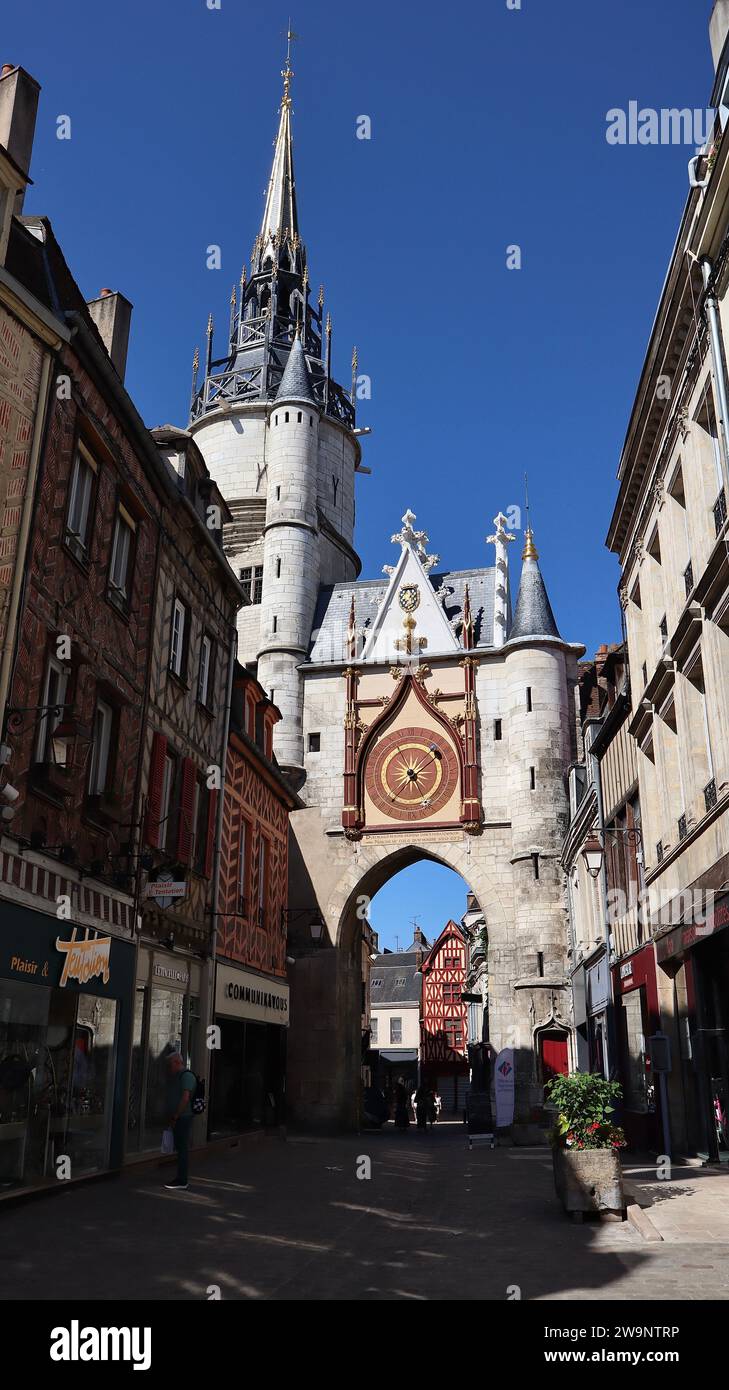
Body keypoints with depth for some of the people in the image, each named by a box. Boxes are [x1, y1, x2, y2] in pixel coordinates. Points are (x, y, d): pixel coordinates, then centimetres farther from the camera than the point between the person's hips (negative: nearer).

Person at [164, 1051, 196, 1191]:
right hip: (179, 1118, 10)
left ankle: (182, 1182, -4)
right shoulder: (179, 1076, 19)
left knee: (183, 1149, -6)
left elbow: (185, 1098, -22)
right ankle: (181, 1179, 21)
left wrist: (175, 1116, -18)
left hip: (184, 1118, -10)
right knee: (180, 1148, 14)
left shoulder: (187, 1076, -14)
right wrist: (173, 1117, 16)